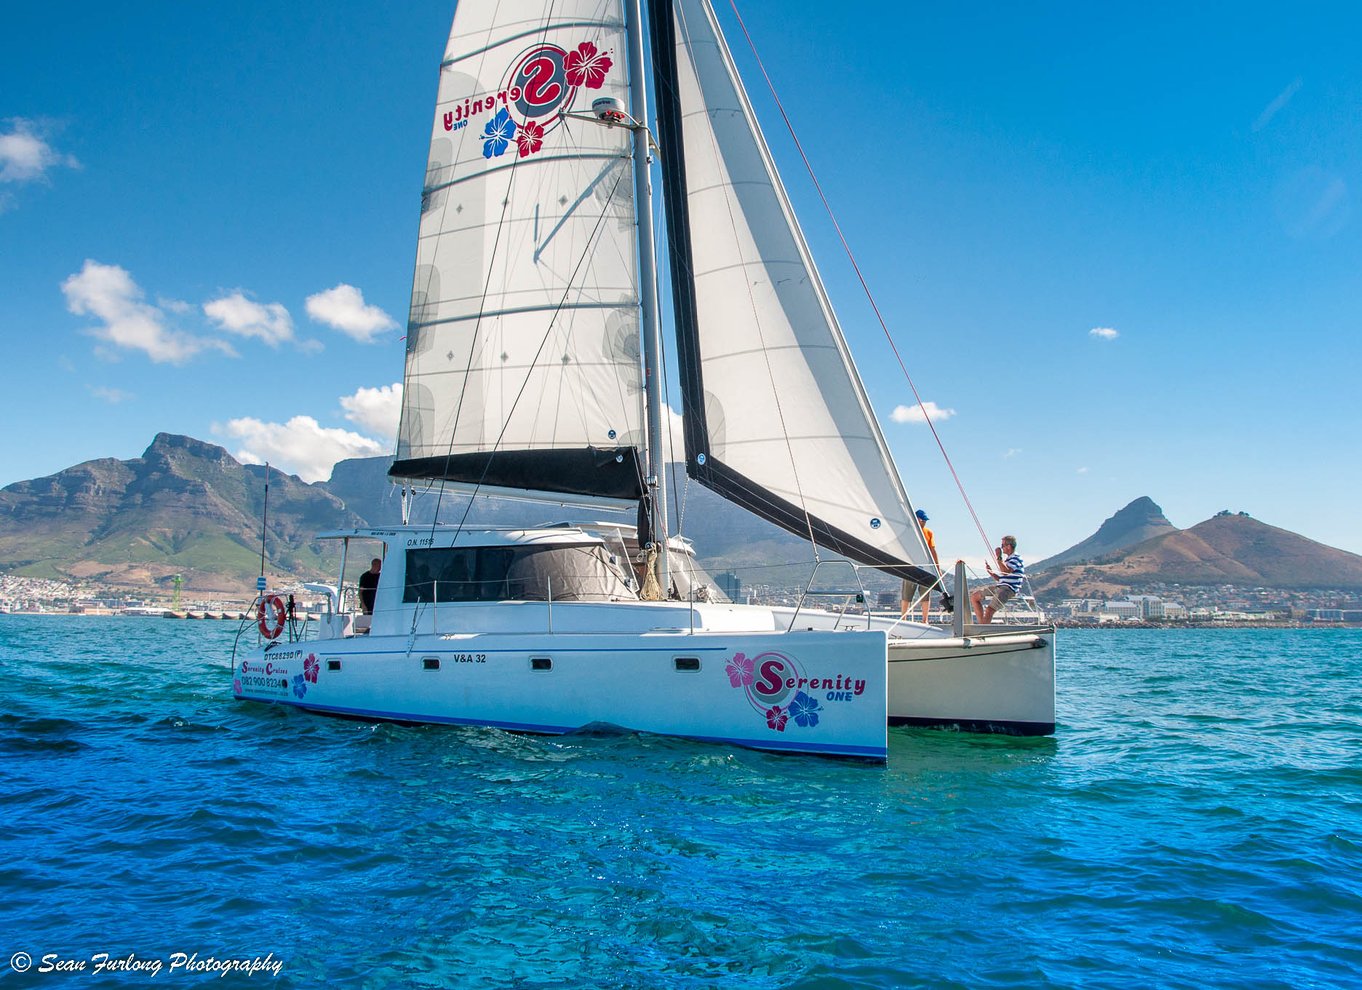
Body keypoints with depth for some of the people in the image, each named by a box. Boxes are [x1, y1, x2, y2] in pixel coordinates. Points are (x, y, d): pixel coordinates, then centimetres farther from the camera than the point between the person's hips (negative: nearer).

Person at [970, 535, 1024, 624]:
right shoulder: (1007, 559, 22)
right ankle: (981, 625, 5)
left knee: (989, 610, -27)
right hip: (1000, 587, 10)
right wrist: (991, 572, 9)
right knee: (974, 596, 9)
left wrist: (999, 558, -21)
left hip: (1009, 589, -10)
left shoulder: (1016, 559, -8)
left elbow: (1006, 572, -25)